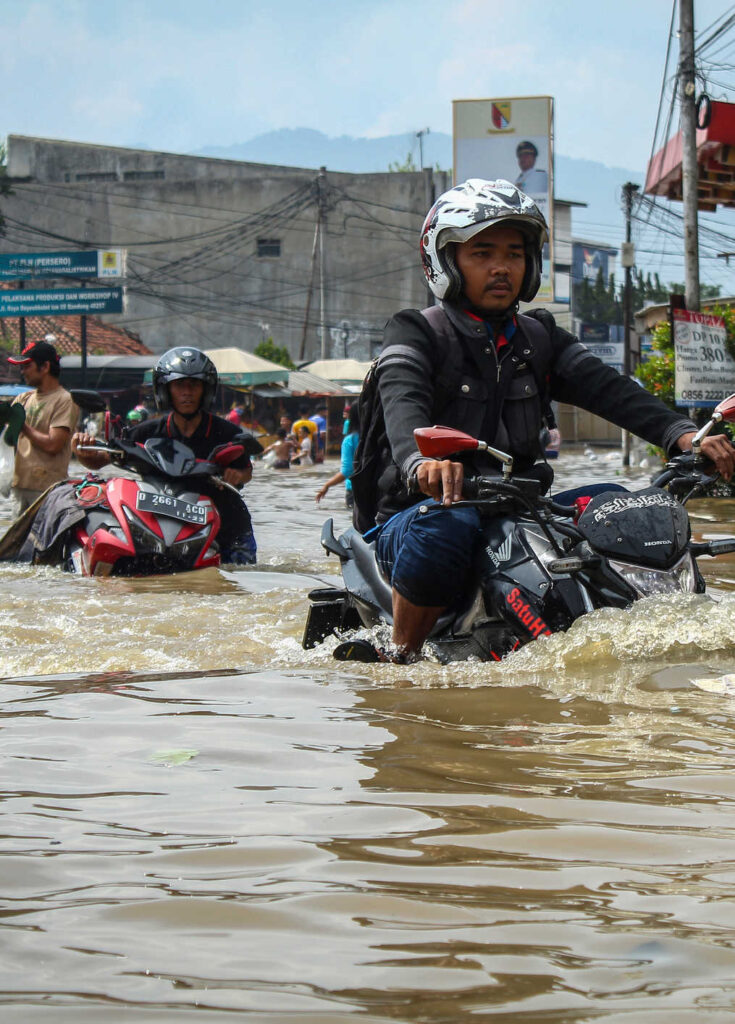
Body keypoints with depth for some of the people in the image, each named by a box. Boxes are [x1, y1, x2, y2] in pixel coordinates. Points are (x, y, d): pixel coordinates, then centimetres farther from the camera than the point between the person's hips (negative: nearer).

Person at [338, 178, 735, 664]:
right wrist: (422, 462, -46)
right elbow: (403, 405, -22)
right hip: (420, 510, -5)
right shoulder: (416, 332, -1)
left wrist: (682, 433, -21)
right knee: (446, 524, -38)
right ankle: (400, 658, -20)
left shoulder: (540, 337, 15)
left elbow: (605, 387, -1)